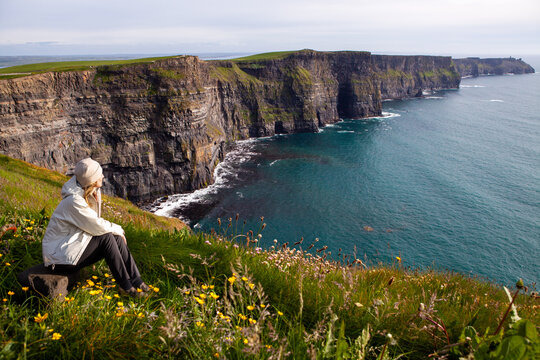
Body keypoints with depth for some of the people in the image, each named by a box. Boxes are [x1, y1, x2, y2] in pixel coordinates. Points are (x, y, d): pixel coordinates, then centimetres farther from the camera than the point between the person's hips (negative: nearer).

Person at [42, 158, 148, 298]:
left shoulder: (93, 193, 1)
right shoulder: (74, 201, -27)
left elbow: (94, 224, 9)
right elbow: (98, 227, -25)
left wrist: (117, 231, -7)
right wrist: (118, 229, -8)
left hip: (73, 245, 8)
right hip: (60, 258, -8)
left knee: (117, 239, -9)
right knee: (106, 238, -23)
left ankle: (136, 281, -9)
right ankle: (126, 286, -16)